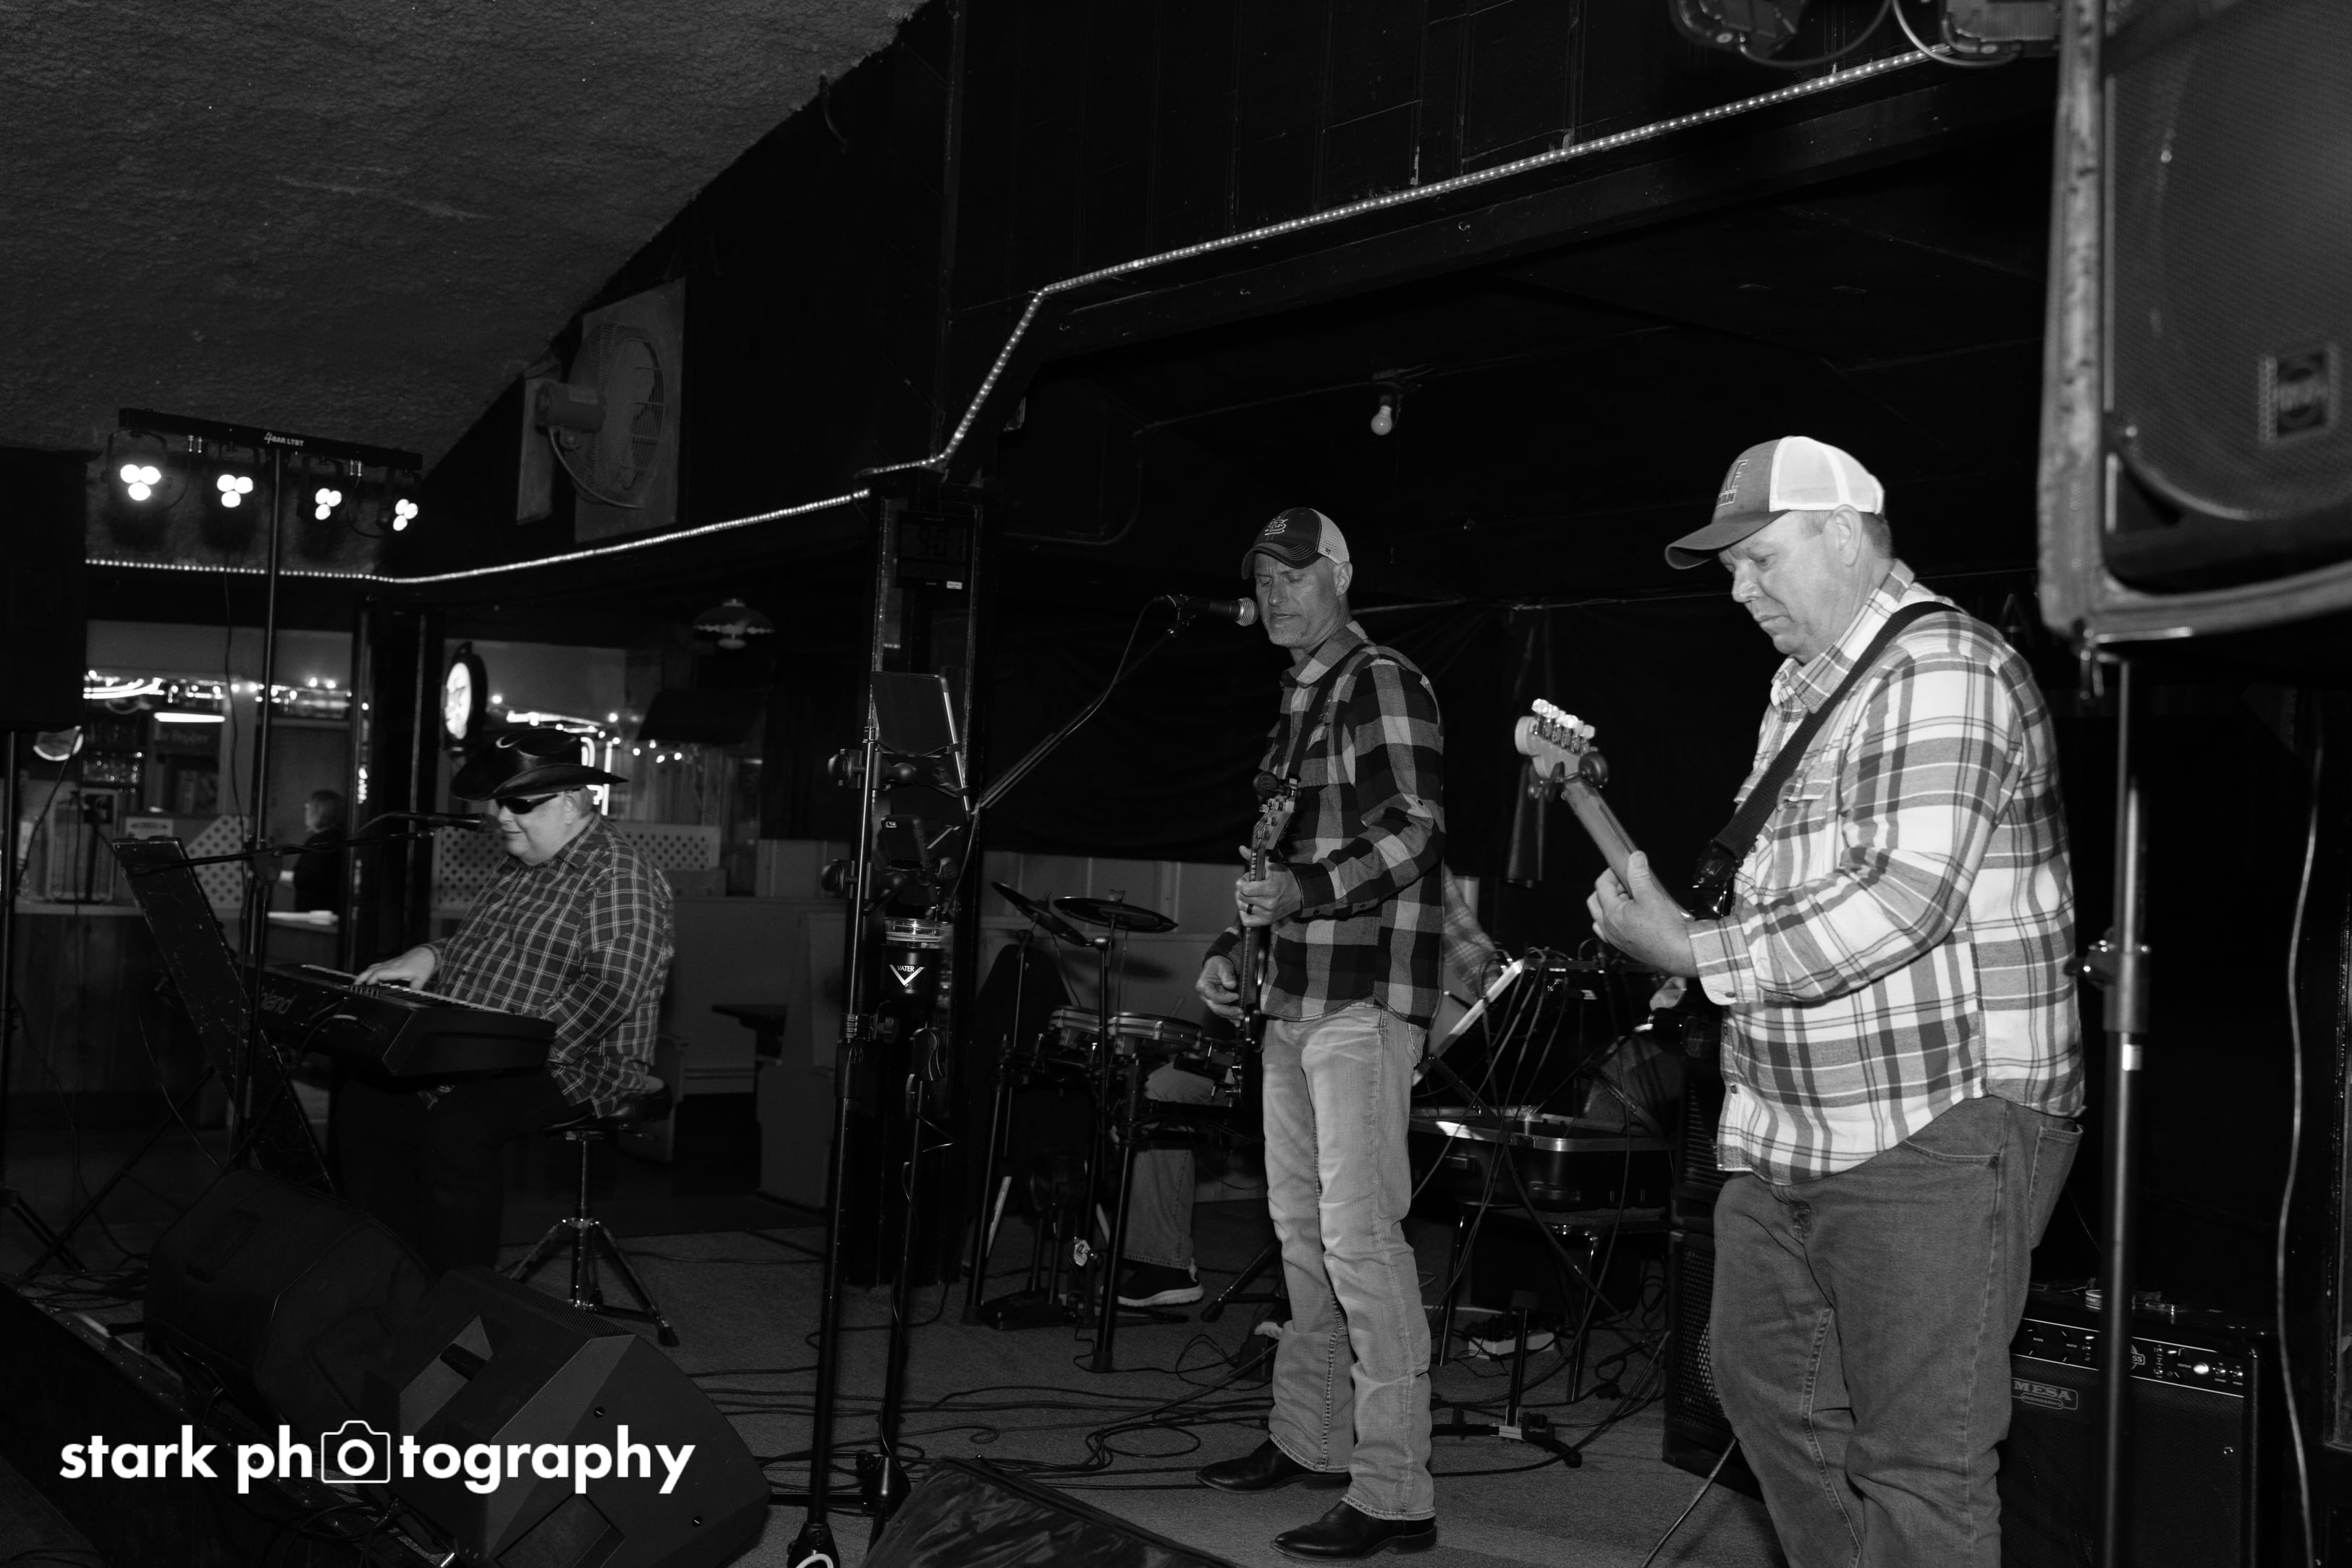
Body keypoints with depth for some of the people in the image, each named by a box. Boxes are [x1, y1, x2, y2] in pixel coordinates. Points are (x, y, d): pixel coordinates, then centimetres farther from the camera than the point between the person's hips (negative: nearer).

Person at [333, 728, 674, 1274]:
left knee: (458, 1124, -32)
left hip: (572, 1068, -10)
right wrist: (431, 956, 8)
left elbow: (609, 990, -25)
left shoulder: (620, 879, -15)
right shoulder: (520, 869, 17)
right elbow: (478, 948, 30)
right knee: (362, 1101, 0)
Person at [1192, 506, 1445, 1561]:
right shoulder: (1295, 704, 20)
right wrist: (1235, 946, 15)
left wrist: (1307, 890, -29)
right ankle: (1309, 1440, 27)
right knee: (1300, 1227, 15)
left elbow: (1419, 830, -17)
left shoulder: (1382, 684, -7)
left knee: (1358, 1236, -12)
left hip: (1363, 998, -9)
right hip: (1295, 998, 9)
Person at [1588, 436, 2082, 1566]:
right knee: (1764, 1387, 19)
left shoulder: (1942, 669, -14)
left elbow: (1902, 898, -25)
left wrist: (1694, 952, -18)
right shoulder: (1803, 686, 17)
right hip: (1792, 1137, 10)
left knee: (1916, 1464, -4)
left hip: (1936, 1134, -10)